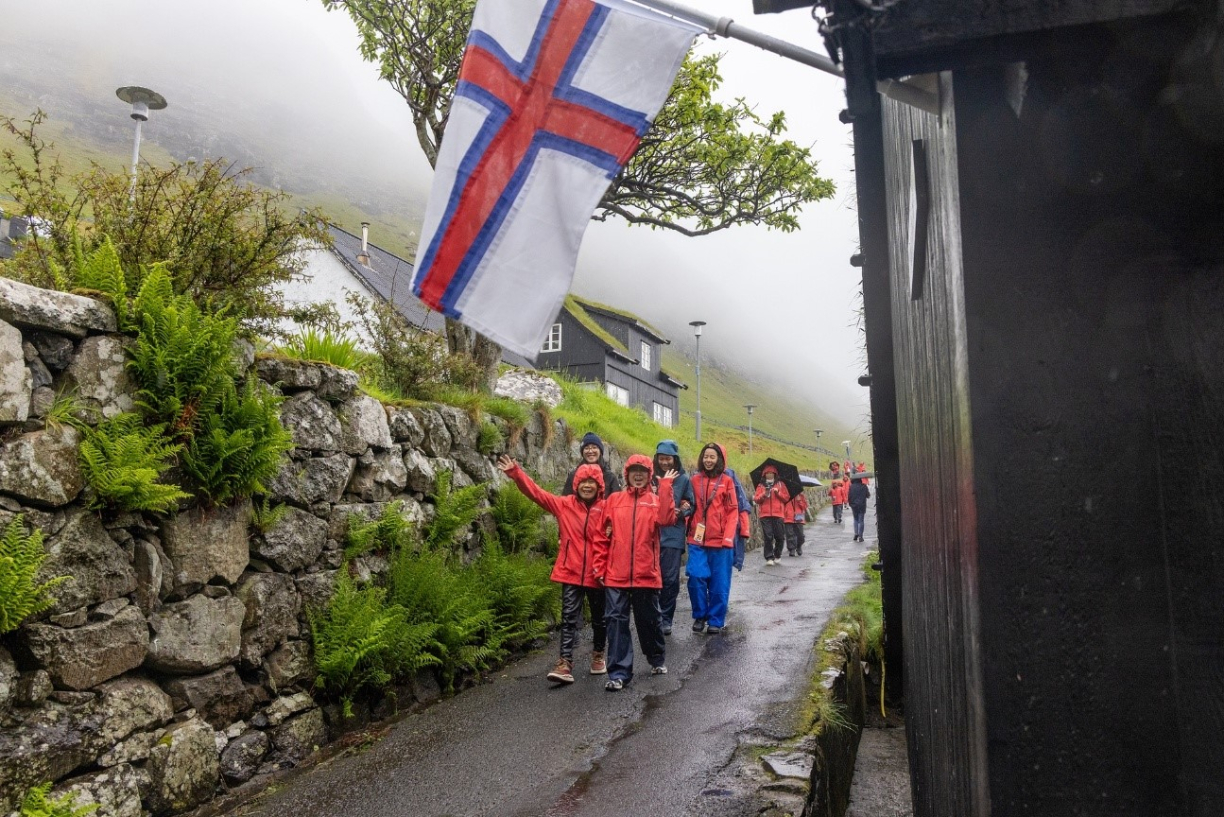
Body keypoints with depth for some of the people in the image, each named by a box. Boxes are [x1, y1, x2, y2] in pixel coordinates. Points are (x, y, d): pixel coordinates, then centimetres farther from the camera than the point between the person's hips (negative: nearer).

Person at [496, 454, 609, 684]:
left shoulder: (605, 509, -7)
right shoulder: (565, 505, 0)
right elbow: (537, 493, -3)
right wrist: (515, 473, -12)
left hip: (597, 575, 0)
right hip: (571, 572, 1)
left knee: (599, 618, 16)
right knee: (569, 618, 0)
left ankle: (599, 655, 37)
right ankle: (565, 663, 0)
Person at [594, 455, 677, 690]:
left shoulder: (656, 500, 5)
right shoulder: (614, 500, 7)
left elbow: (666, 519, -17)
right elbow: (603, 536, 6)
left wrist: (665, 487, -19)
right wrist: (600, 567, 1)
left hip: (646, 573, 0)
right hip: (616, 574, 0)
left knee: (649, 619, 13)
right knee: (617, 620, -2)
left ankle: (657, 659, 35)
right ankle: (618, 673, 4)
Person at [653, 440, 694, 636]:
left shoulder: (684, 480, 4)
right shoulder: (651, 478, 5)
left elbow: (691, 506, 8)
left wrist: (681, 512, -11)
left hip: (673, 536, -1)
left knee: (670, 579, 0)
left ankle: (666, 619, 13)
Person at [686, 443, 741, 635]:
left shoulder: (727, 481, 2)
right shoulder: (695, 480, 9)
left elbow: (733, 511, -1)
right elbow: (691, 507, 12)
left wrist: (728, 538, -9)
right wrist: (689, 531, -2)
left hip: (720, 541, -1)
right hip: (697, 540, 2)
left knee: (719, 582, 3)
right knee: (696, 577, -7)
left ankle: (716, 621, 16)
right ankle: (699, 616, 13)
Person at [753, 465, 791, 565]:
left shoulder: (780, 484, 14)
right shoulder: (761, 486, 14)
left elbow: (786, 498, 9)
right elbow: (756, 499, 6)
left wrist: (778, 492, -5)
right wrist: (764, 494, -11)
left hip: (778, 514, 0)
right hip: (765, 515, 0)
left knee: (780, 537, -1)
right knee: (768, 537, -5)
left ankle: (777, 555, 18)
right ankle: (769, 557, 0)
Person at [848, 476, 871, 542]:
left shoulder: (851, 487, -5)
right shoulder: (864, 486, -4)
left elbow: (849, 497, -4)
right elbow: (868, 496, 3)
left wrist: (850, 503, 10)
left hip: (854, 505, 1)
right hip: (862, 506, -1)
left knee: (856, 520, 18)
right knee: (861, 520, 4)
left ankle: (856, 534, 5)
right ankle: (860, 536, 0)